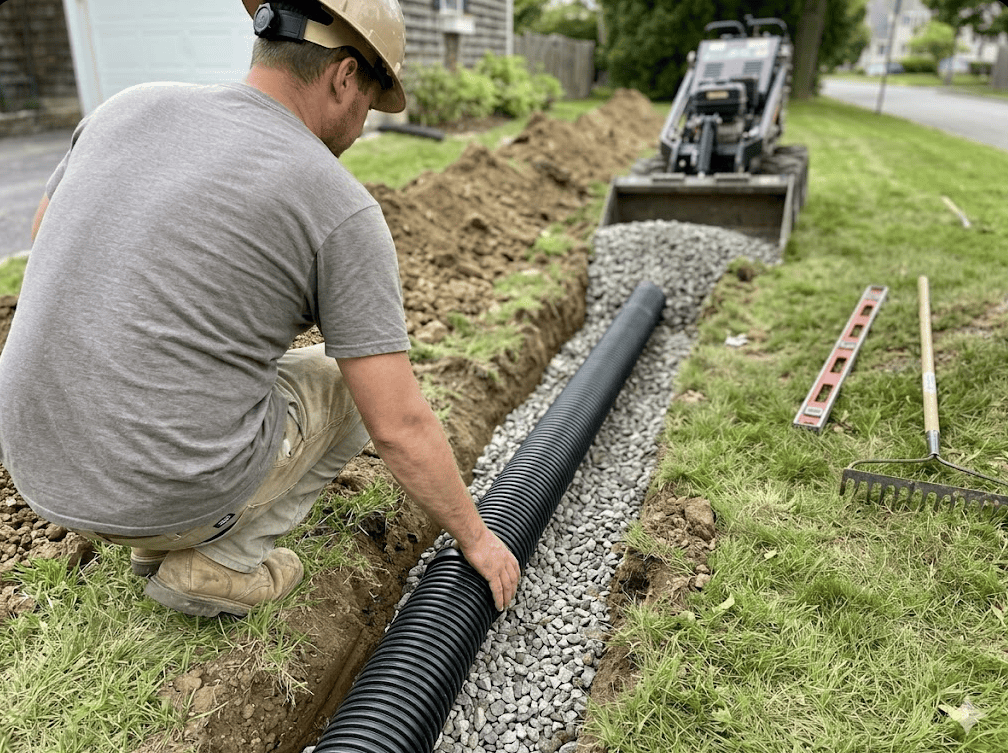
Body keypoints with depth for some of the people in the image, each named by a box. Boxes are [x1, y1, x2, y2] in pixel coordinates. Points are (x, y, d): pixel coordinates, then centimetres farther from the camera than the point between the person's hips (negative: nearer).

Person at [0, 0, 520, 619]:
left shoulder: (131, 110, 2)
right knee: (348, 385, 18)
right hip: (178, 488, -6)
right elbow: (399, 427, -15)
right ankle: (215, 559, 8)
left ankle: (165, 537, 23)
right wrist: (475, 537, 0)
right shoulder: (342, 209, -15)